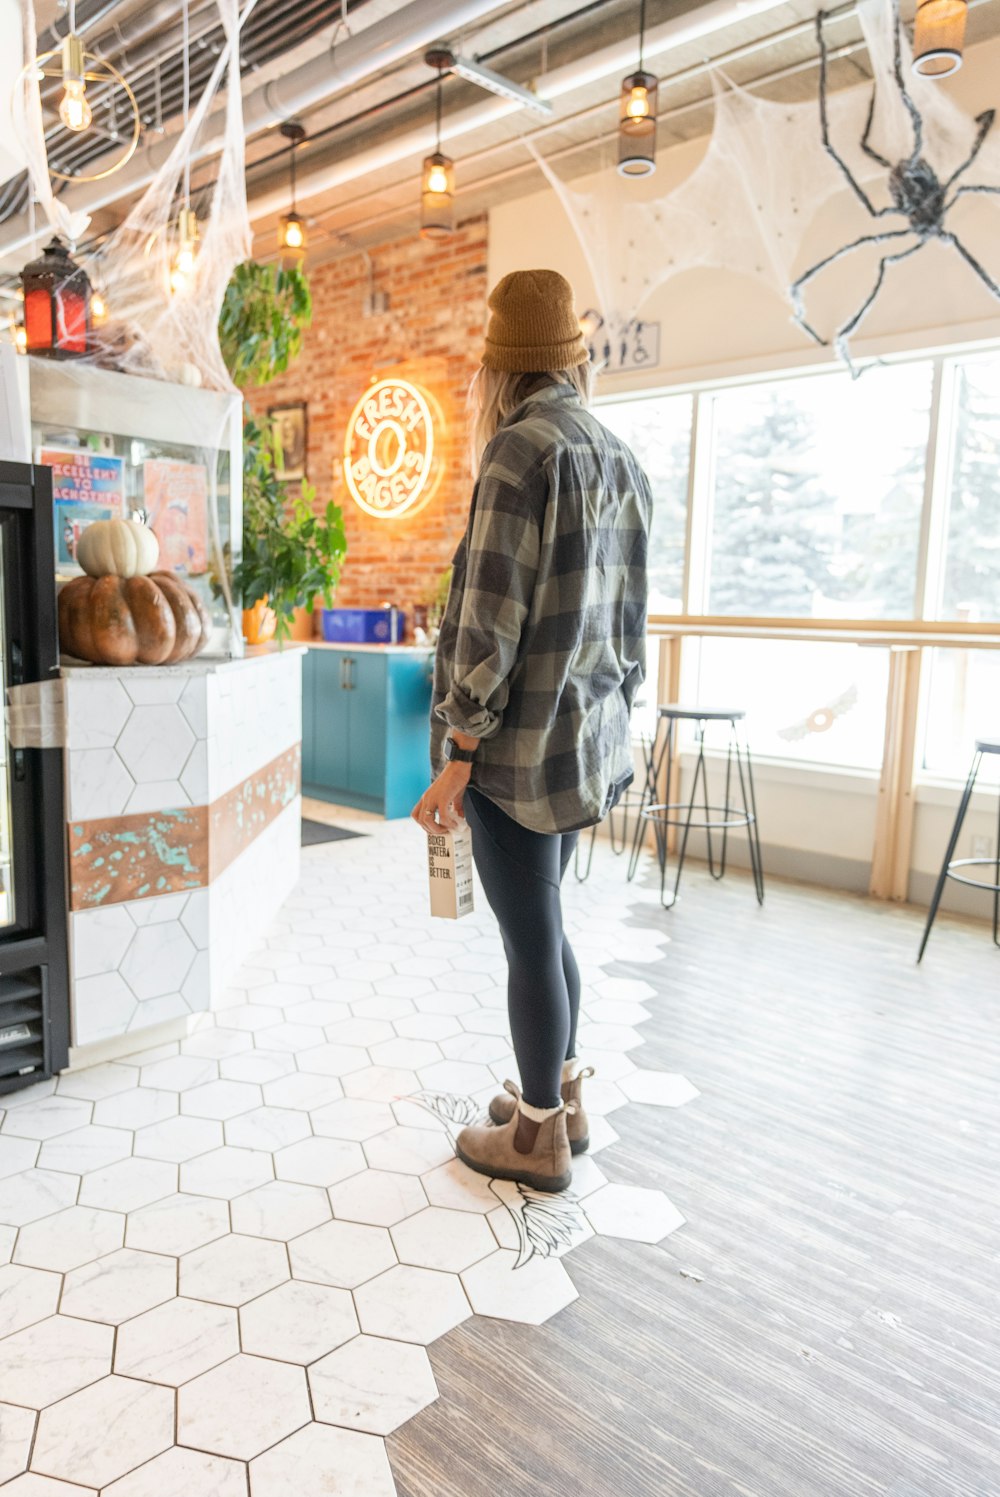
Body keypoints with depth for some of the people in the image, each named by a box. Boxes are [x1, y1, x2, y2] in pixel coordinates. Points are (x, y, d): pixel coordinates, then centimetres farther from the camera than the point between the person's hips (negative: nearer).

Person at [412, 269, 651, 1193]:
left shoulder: (522, 450, -14)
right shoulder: (623, 463, 11)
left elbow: (492, 622, -19)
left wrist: (457, 760, -14)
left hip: (521, 746, -8)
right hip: (587, 742, 8)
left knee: (531, 938, 4)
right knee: (542, 924, 20)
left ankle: (539, 1139, 22)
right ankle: (562, 1095, 35)